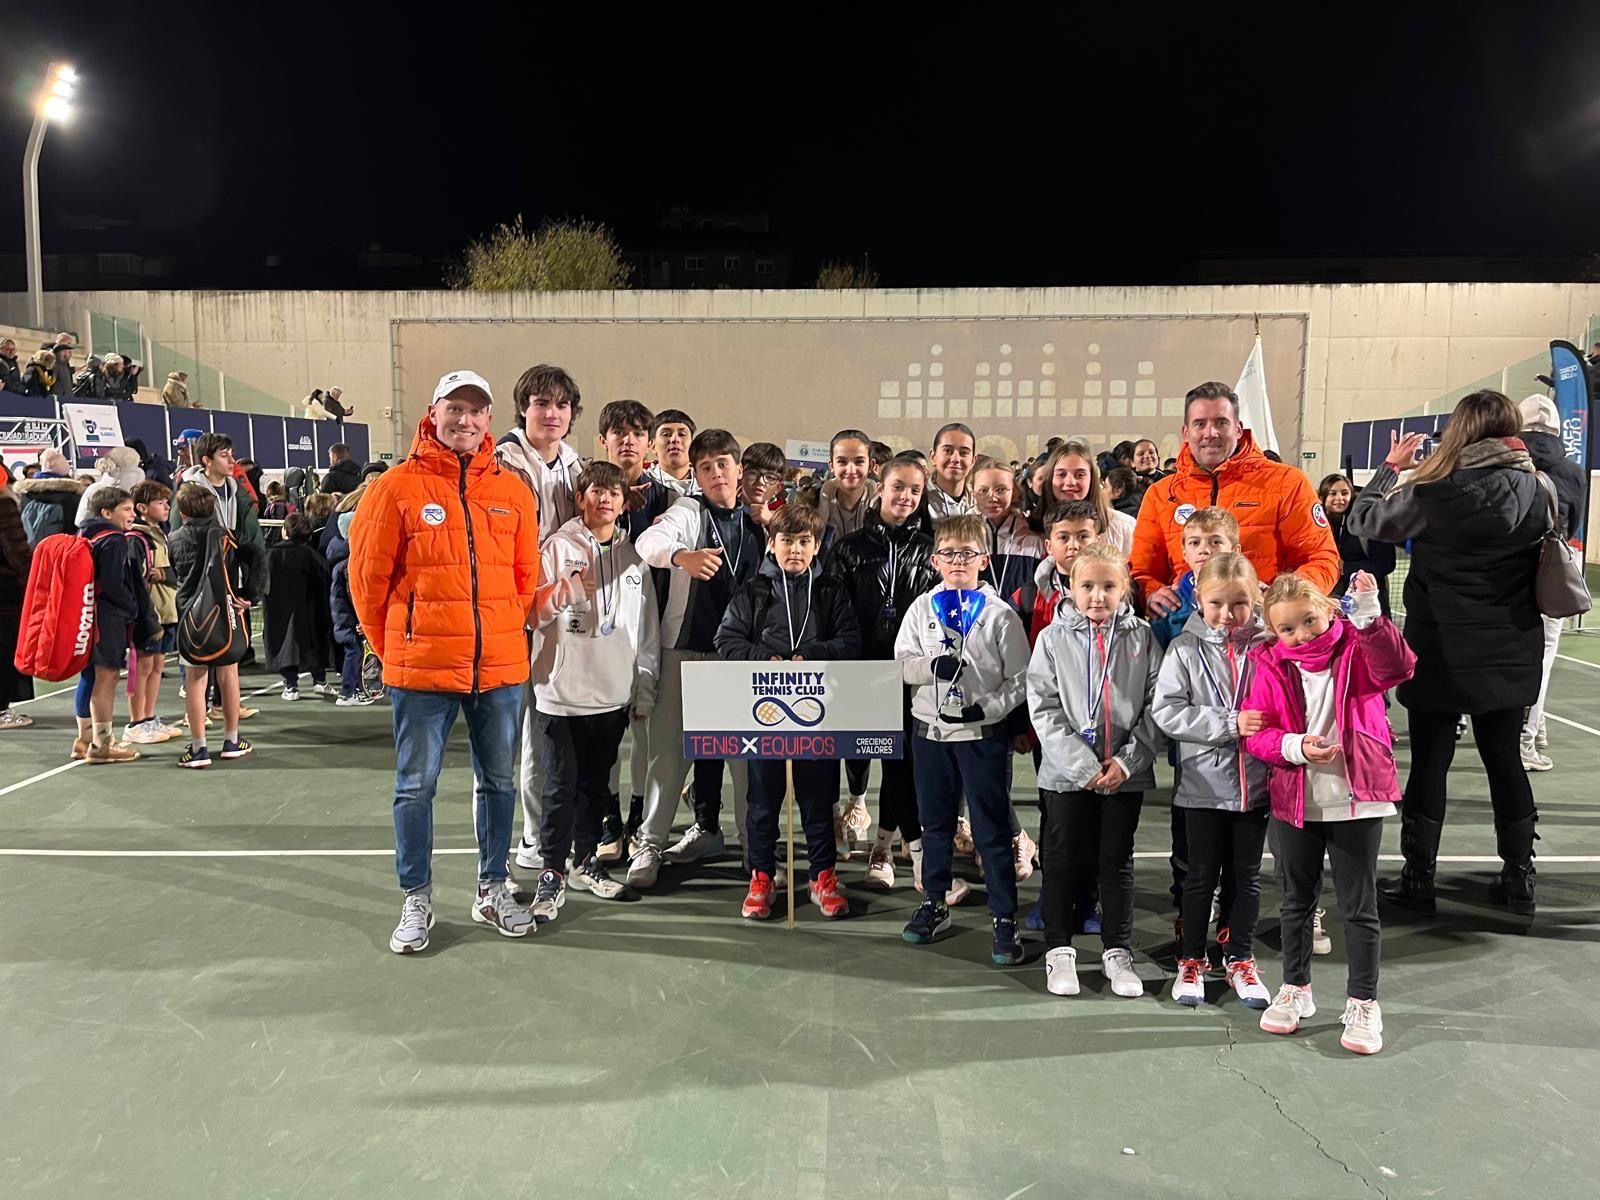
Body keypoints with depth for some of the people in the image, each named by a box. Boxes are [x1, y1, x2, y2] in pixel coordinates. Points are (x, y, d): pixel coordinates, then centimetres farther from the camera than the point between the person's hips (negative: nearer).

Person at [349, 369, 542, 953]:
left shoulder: (512, 491, 5)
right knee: (416, 786, 6)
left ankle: (493, 889, 28)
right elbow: (368, 578, -1)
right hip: (421, 667, -3)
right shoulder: (397, 487, -4)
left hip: (501, 666, 3)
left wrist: (505, 634, 12)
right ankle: (416, 900, 21)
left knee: (498, 781, 13)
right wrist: (395, 651, 5)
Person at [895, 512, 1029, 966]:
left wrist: (988, 708, -16)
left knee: (992, 831, 3)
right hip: (930, 728, 3)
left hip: (983, 733, -3)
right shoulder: (922, 608, 3)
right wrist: (933, 665, -19)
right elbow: (903, 663, 0)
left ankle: (1005, 920, 14)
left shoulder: (999, 614, -5)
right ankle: (934, 903, 32)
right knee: (934, 824, 16)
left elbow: (1019, 680, -4)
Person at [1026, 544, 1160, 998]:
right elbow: (1043, 707, -8)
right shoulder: (1054, 638, -4)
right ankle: (1059, 949, 24)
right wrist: (1082, 764, -14)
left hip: (1125, 773, 1)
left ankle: (1118, 951, 27)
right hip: (1066, 771, -1)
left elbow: (1155, 705, -1)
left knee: (1117, 861, 12)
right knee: (1063, 862, 9)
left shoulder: (1141, 637, 0)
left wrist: (1128, 760, -11)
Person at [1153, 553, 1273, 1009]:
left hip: (1254, 780, 2)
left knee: (1247, 876, 14)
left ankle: (1240, 959, 30)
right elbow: (1166, 711, -14)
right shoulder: (1185, 649, -7)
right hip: (1203, 783, -1)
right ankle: (1191, 960, 25)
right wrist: (1230, 724, -20)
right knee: (1201, 875, 10)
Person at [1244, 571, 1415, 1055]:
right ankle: (1295, 990, 33)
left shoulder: (1357, 648, -4)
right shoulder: (1271, 666, -2)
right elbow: (1255, 732, -4)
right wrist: (1293, 746, -21)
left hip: (1357, 798, -2)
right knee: (1296, 901, 16)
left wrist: (1369, 616, -34)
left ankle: (1363, 1003, 20)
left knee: (1359, 906, 6)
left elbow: (1396, 667, -25)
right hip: (1295, 801, 2)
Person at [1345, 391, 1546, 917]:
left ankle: (1418, 879, 13)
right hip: (1510, 653, 4)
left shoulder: (1433, 491, -16)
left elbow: (1364, 519, -5)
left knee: (1430, 761, 6)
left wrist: (1391, 467, 9)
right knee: (1505, 758, 15)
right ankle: (1519, 879, 25)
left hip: (1443, 651, -4)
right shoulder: (1532, 489, -1)